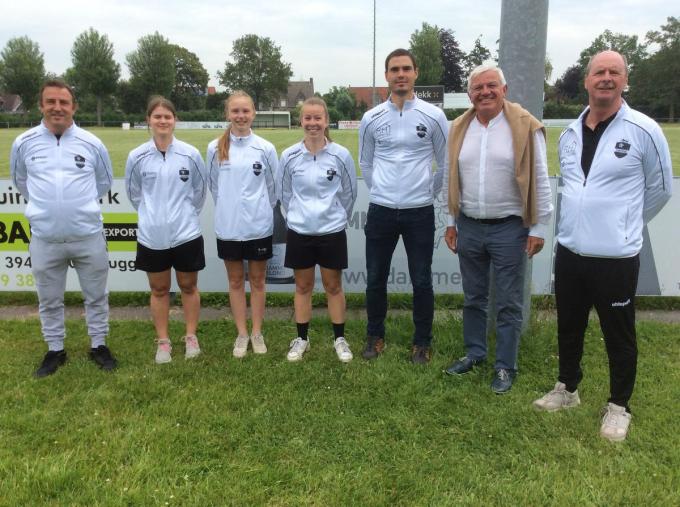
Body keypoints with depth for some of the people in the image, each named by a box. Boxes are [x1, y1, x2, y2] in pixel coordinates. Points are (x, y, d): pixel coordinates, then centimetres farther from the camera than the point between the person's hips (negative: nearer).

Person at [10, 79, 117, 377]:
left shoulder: (91, 143, -3)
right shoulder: (24, 143, -2)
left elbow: (105, 181, 13)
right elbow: (20, 180, 16)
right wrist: (45, 204, 13)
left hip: (89, 236, 0)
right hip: (45, 239, 1)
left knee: (96, 296, 12)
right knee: (49, 300, 14)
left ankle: (98, 346, 29)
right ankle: (55, 350, 31)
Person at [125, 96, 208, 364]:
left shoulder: (190, 154, -6)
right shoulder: (137, 156, -4)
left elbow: (200, 189, 8)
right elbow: (133, 192, 10)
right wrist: (152, 214, 12)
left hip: (186, 233, -1)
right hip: (151, 236, 1)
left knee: (188, 286, 12)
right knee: (159, 289, 12)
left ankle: (191, 337, 27)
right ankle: (163, 341, 25)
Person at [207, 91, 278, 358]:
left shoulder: (265, 148, -3)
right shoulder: (216, 148, -1)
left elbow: (274, 186, 6)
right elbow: (214, 186, 11)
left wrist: (260, 210, 9)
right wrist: (228, 210, 12)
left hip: (259, 226, -1)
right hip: (228, 227, 1)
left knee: (257, 280, 9)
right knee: (236, 281, 10)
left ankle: (257, 333, 22)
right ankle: (242, 334, 21)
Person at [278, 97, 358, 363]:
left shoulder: (341, 155, -7)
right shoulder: (289, 156, -4)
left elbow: (349, 193, 5)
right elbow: (284, 193, 8)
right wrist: (299, 216, 12)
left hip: (332, 232, -1)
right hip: (299, 232, 1)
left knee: (333, 286, 9)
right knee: (303, 286, 12)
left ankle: (340, 339, 23)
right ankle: (301, 338, 25)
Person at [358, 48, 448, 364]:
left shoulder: (433, 116, -3)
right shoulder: (371, 118, 1)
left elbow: (445, 163, 7)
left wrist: (428, 193, 11)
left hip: (420, 212, -1)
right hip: (380, 211, 2)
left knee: (421, 282, 6)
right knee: (375, 280, 9)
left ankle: (422, 342, 22)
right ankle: (375, 336, 28)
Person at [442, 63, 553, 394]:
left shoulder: (525, 127, -8)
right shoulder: (459, 129, 5)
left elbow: (540, 182, -6)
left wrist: (539, 228, -7)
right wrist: (451, 223, 10)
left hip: (509, 228, -4)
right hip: (469, 226, 4)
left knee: (508, 303, 5)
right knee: (473, 297, 16)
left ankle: (505, 367, 18)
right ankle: (474, 353, 33)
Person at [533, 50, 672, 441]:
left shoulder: (644, 131, -10)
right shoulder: (569, 134, 6)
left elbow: (661, 189, 1)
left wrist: (626, 225, 9)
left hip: (617, 257, -5)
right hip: (569, 251, 5)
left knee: (619, 336, 9)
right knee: (569, 328, 19)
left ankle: (619, 407, 27)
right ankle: (567, 389, 39)